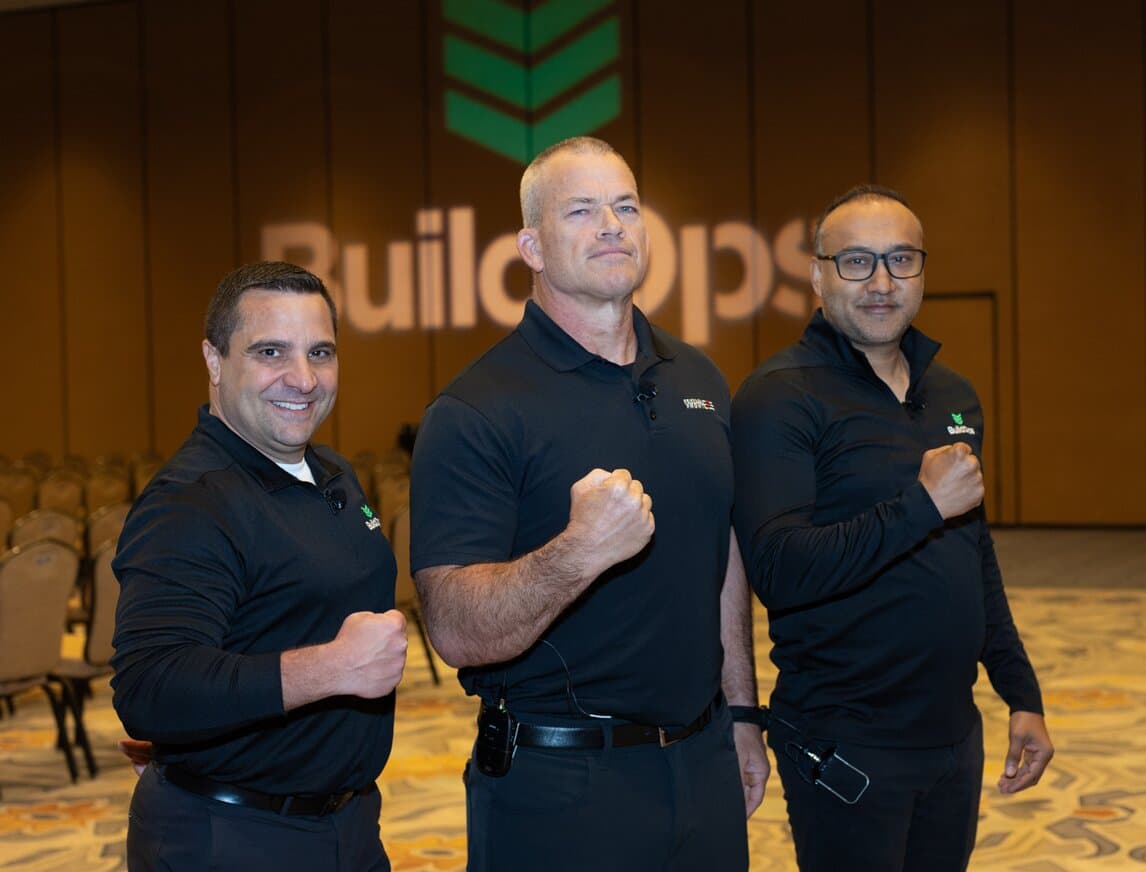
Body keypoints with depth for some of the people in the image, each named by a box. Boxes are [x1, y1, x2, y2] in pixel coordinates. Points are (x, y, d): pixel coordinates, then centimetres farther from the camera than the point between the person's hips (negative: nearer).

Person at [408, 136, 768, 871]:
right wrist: (578, 553, -35)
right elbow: (457, 631, -22)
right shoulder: (476, 411, -14)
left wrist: (741, 714, 17)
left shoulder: (700, 382, 8)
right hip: (557, 786, -5)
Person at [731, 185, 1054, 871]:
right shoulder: (781, 397, -14)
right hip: (847, 749, -7)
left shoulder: (954, 395, 10)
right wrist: (922, 505, -26)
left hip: (955, 737, 7)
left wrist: (1022, 693, 16)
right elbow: (778, 571, -24)